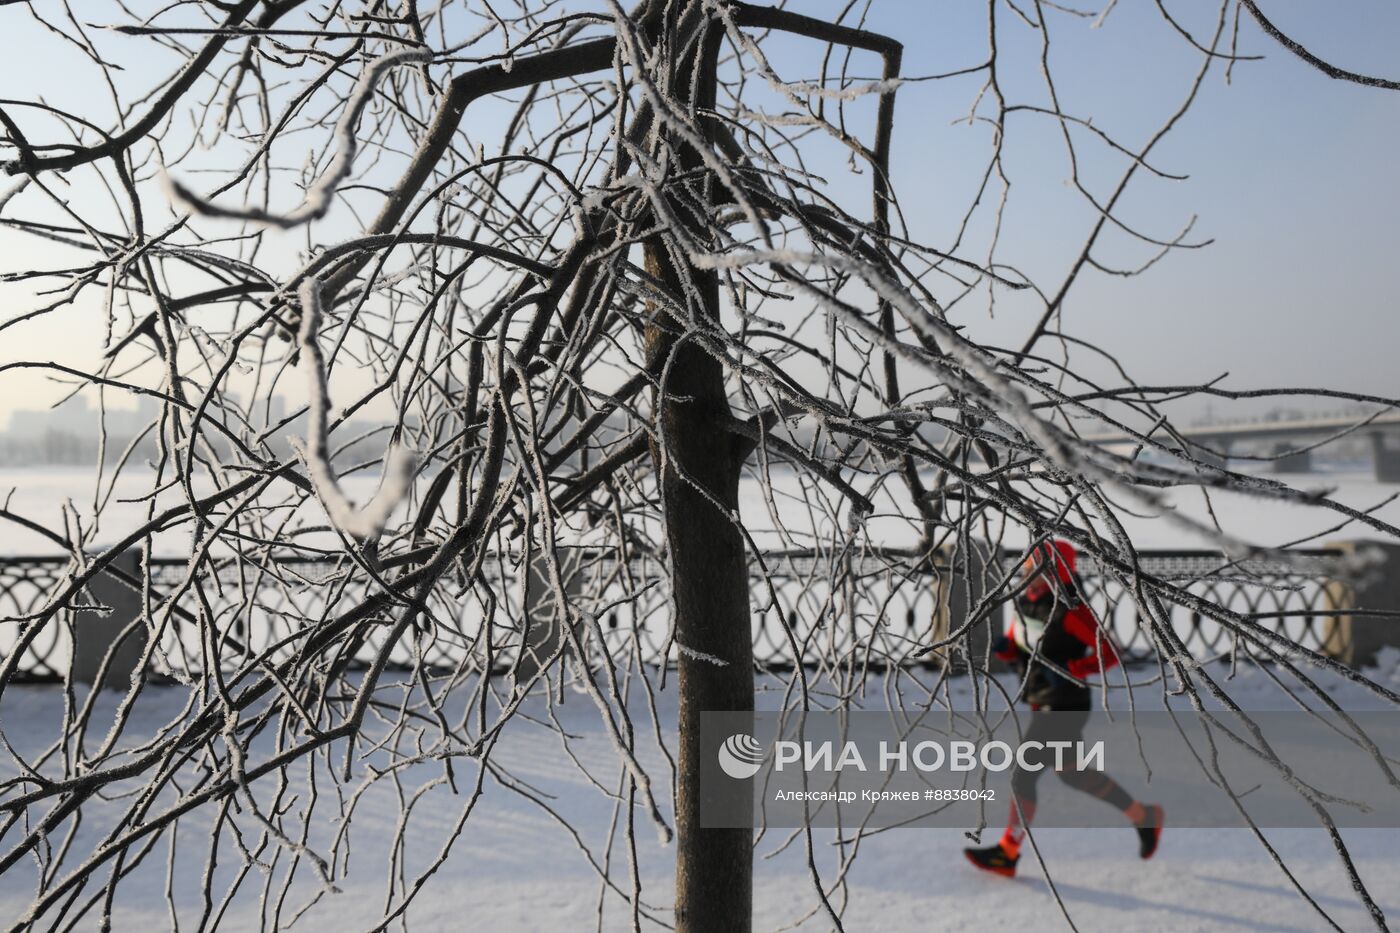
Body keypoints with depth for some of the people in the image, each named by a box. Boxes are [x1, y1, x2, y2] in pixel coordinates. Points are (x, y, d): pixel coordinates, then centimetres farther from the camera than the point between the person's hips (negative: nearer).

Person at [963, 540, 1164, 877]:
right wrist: (1002, 647, -7)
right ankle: (1144, 817, 34)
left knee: (1025, 773, -8)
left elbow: (1109, 654, -19)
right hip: (1042, 705, 9)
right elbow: (1016, 649, 16)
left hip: (1065, 706, -9)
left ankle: (1007, 854, 3)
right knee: (1072, 773, 18)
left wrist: (1068, 670, -28)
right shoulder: (1025, 604, 5)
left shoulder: (1070, 611, -19)